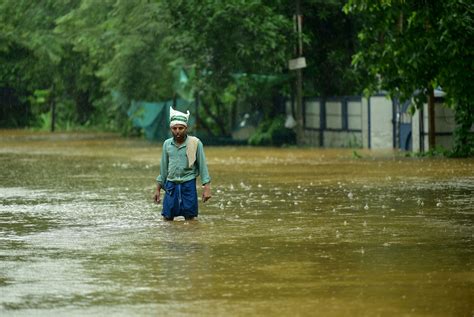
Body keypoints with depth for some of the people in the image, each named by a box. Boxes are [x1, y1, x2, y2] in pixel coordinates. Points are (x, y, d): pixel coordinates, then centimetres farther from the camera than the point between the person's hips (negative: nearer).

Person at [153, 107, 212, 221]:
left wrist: (206, 188, -8)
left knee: (190, 218, -1)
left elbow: (202, 166, -1)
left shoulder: (195, 143, -4)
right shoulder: (167, 144, 7)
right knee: (167, 218, 2)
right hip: (171, 185, 3)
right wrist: (158, 190, 15)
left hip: (188, 184, -3)